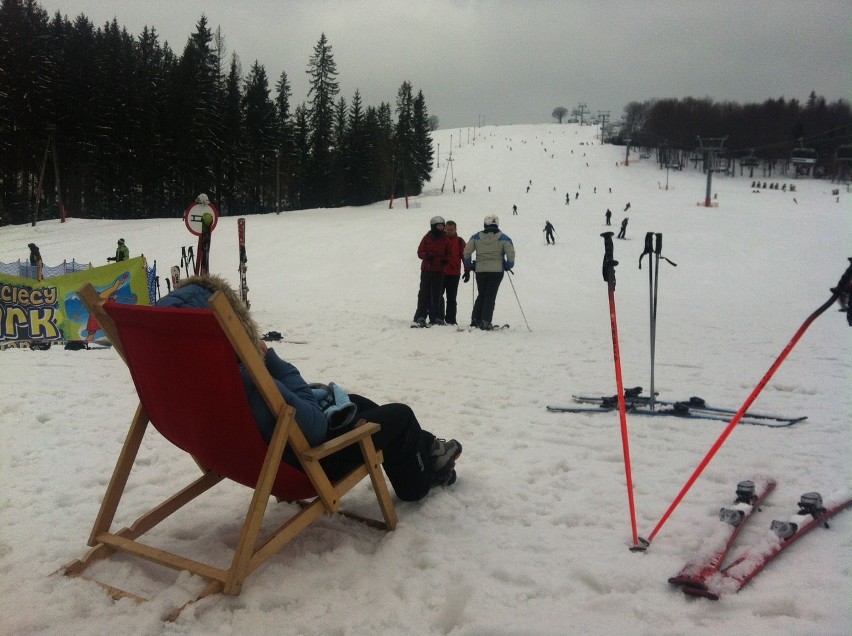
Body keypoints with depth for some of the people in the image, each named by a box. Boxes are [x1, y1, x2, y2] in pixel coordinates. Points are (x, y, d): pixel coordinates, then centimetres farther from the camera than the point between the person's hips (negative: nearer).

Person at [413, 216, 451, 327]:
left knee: (437, 294, 4)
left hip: (439, 270, 3)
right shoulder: (427, 237, 2)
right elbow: (420, 252, 1)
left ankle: (434, 317, 11)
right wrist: (427, 255, -20)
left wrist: (446, 260, -8)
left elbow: (448, 254, 13)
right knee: (424, 293, -5)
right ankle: (420, 316, -4)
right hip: (427, 269, -2)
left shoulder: (445, 239, 8)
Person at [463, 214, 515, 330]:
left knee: (481, 295, 17)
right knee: (490, 296, 1)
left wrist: (469, 265, 11)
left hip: (480, 270, 2)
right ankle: (485, 321, -6)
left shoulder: (476, 237, 4)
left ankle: (475, 319, 9)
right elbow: (511, 254, -8)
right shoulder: (504, 238, 0)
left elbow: (466, 251, -1)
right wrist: (508, 266, 7)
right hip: (497, 270, -2)